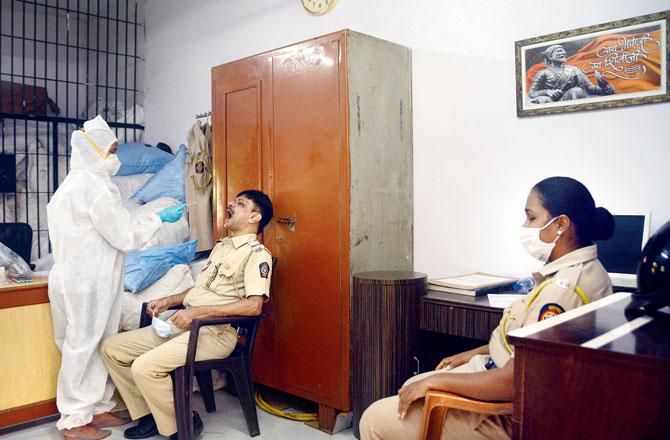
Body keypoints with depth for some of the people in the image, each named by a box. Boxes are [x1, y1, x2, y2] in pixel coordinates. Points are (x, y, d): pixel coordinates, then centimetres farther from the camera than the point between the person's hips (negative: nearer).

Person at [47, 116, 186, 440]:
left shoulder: (74, 183, 15)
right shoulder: (94, 187, -17)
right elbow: (125, 236, -15)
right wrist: (160, 219, -6)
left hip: (76, 276, 10)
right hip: (87, 283, -10)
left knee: (97, 344, 16)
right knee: (83, 347, 0)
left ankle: (97, 406, 27)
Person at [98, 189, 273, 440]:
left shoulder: (257, 254, -8)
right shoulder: (221, 246, 21)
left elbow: (254, 306, -21)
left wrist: (197, 312, -21)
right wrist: (168, 301, 14)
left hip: (215, 332, -9)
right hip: (182, 324, 9)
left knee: (145, 367, -26)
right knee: (111, 348, 3)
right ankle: (149, 416, 12)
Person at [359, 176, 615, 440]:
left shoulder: (564, 287, -29)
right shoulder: (586, 269, 4)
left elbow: (512, 383, -30)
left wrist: (436, 380, -19)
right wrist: (477, 353, 13)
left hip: (508, 417, -10)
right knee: (411, 388, 24)